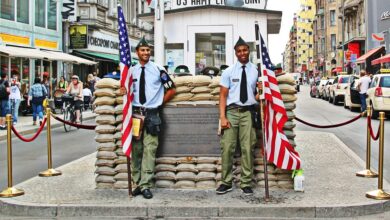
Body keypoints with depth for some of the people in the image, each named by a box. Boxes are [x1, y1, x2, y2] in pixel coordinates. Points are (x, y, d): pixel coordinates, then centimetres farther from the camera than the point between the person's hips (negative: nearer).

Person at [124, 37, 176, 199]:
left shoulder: (158, 70, 0)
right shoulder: (131, 71, 10)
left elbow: (171, 90, 6)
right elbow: (126, 91, 22)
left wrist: (160, 103, 3)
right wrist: (124, 91, -2)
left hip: (151, 114, -3)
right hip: (135, 113, 3)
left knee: (149, 150, -6)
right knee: (136, 150, 6)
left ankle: (145, 185, -1)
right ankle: (138, 183, 15)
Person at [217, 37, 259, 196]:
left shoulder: (256, 70, 7)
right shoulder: (228, 72, 4)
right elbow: (223, 95, 2)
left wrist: (257, 97, -7)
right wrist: (222, 117, -8)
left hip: (248, 112, 1)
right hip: (232, 111, 0)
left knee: (247, 148, 1)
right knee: (227, 147, -3)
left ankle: (246, 183, 11)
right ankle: (226, 182, 8)